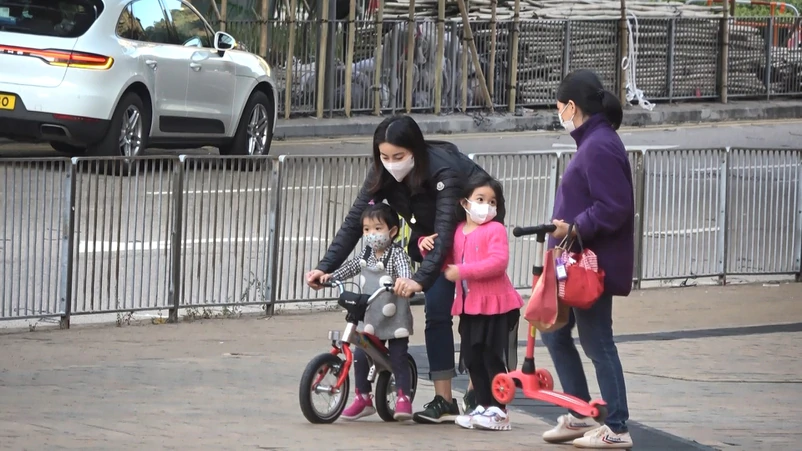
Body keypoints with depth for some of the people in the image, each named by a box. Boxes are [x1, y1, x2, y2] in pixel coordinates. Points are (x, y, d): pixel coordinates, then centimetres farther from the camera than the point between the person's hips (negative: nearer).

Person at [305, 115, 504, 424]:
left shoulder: (444, 170, -37)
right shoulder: (383, 174, -19)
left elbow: (445, 232, -45)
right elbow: (354, 222, -21)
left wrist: (420, 280, -58)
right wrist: (325, 267, -32)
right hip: (429, 234, 5)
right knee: (436, 311, -7)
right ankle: (444, 401, -8)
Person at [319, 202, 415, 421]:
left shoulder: (397, 253, -11)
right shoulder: (366, 254, 8)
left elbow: (405, 270, -28)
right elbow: (350, 268, 6)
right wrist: (329, 276, -11)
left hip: (395, 318, -6)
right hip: (370, 317, 6)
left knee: (398, 358, -2)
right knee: (360, 356, 3)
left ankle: (403, 400, 4)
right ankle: (362, 398, 15)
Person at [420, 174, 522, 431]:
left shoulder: (495, 230, -10)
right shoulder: (458, 231, 12)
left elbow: (498, 262, -24)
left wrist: (462, 271, -25)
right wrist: (428, 246, 2)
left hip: (495, 305, -7)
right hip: (469, 305, 7)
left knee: (493, 359, -4)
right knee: (472, 359, 12)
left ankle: (498, 412, 0)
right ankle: (483, 407, 22)